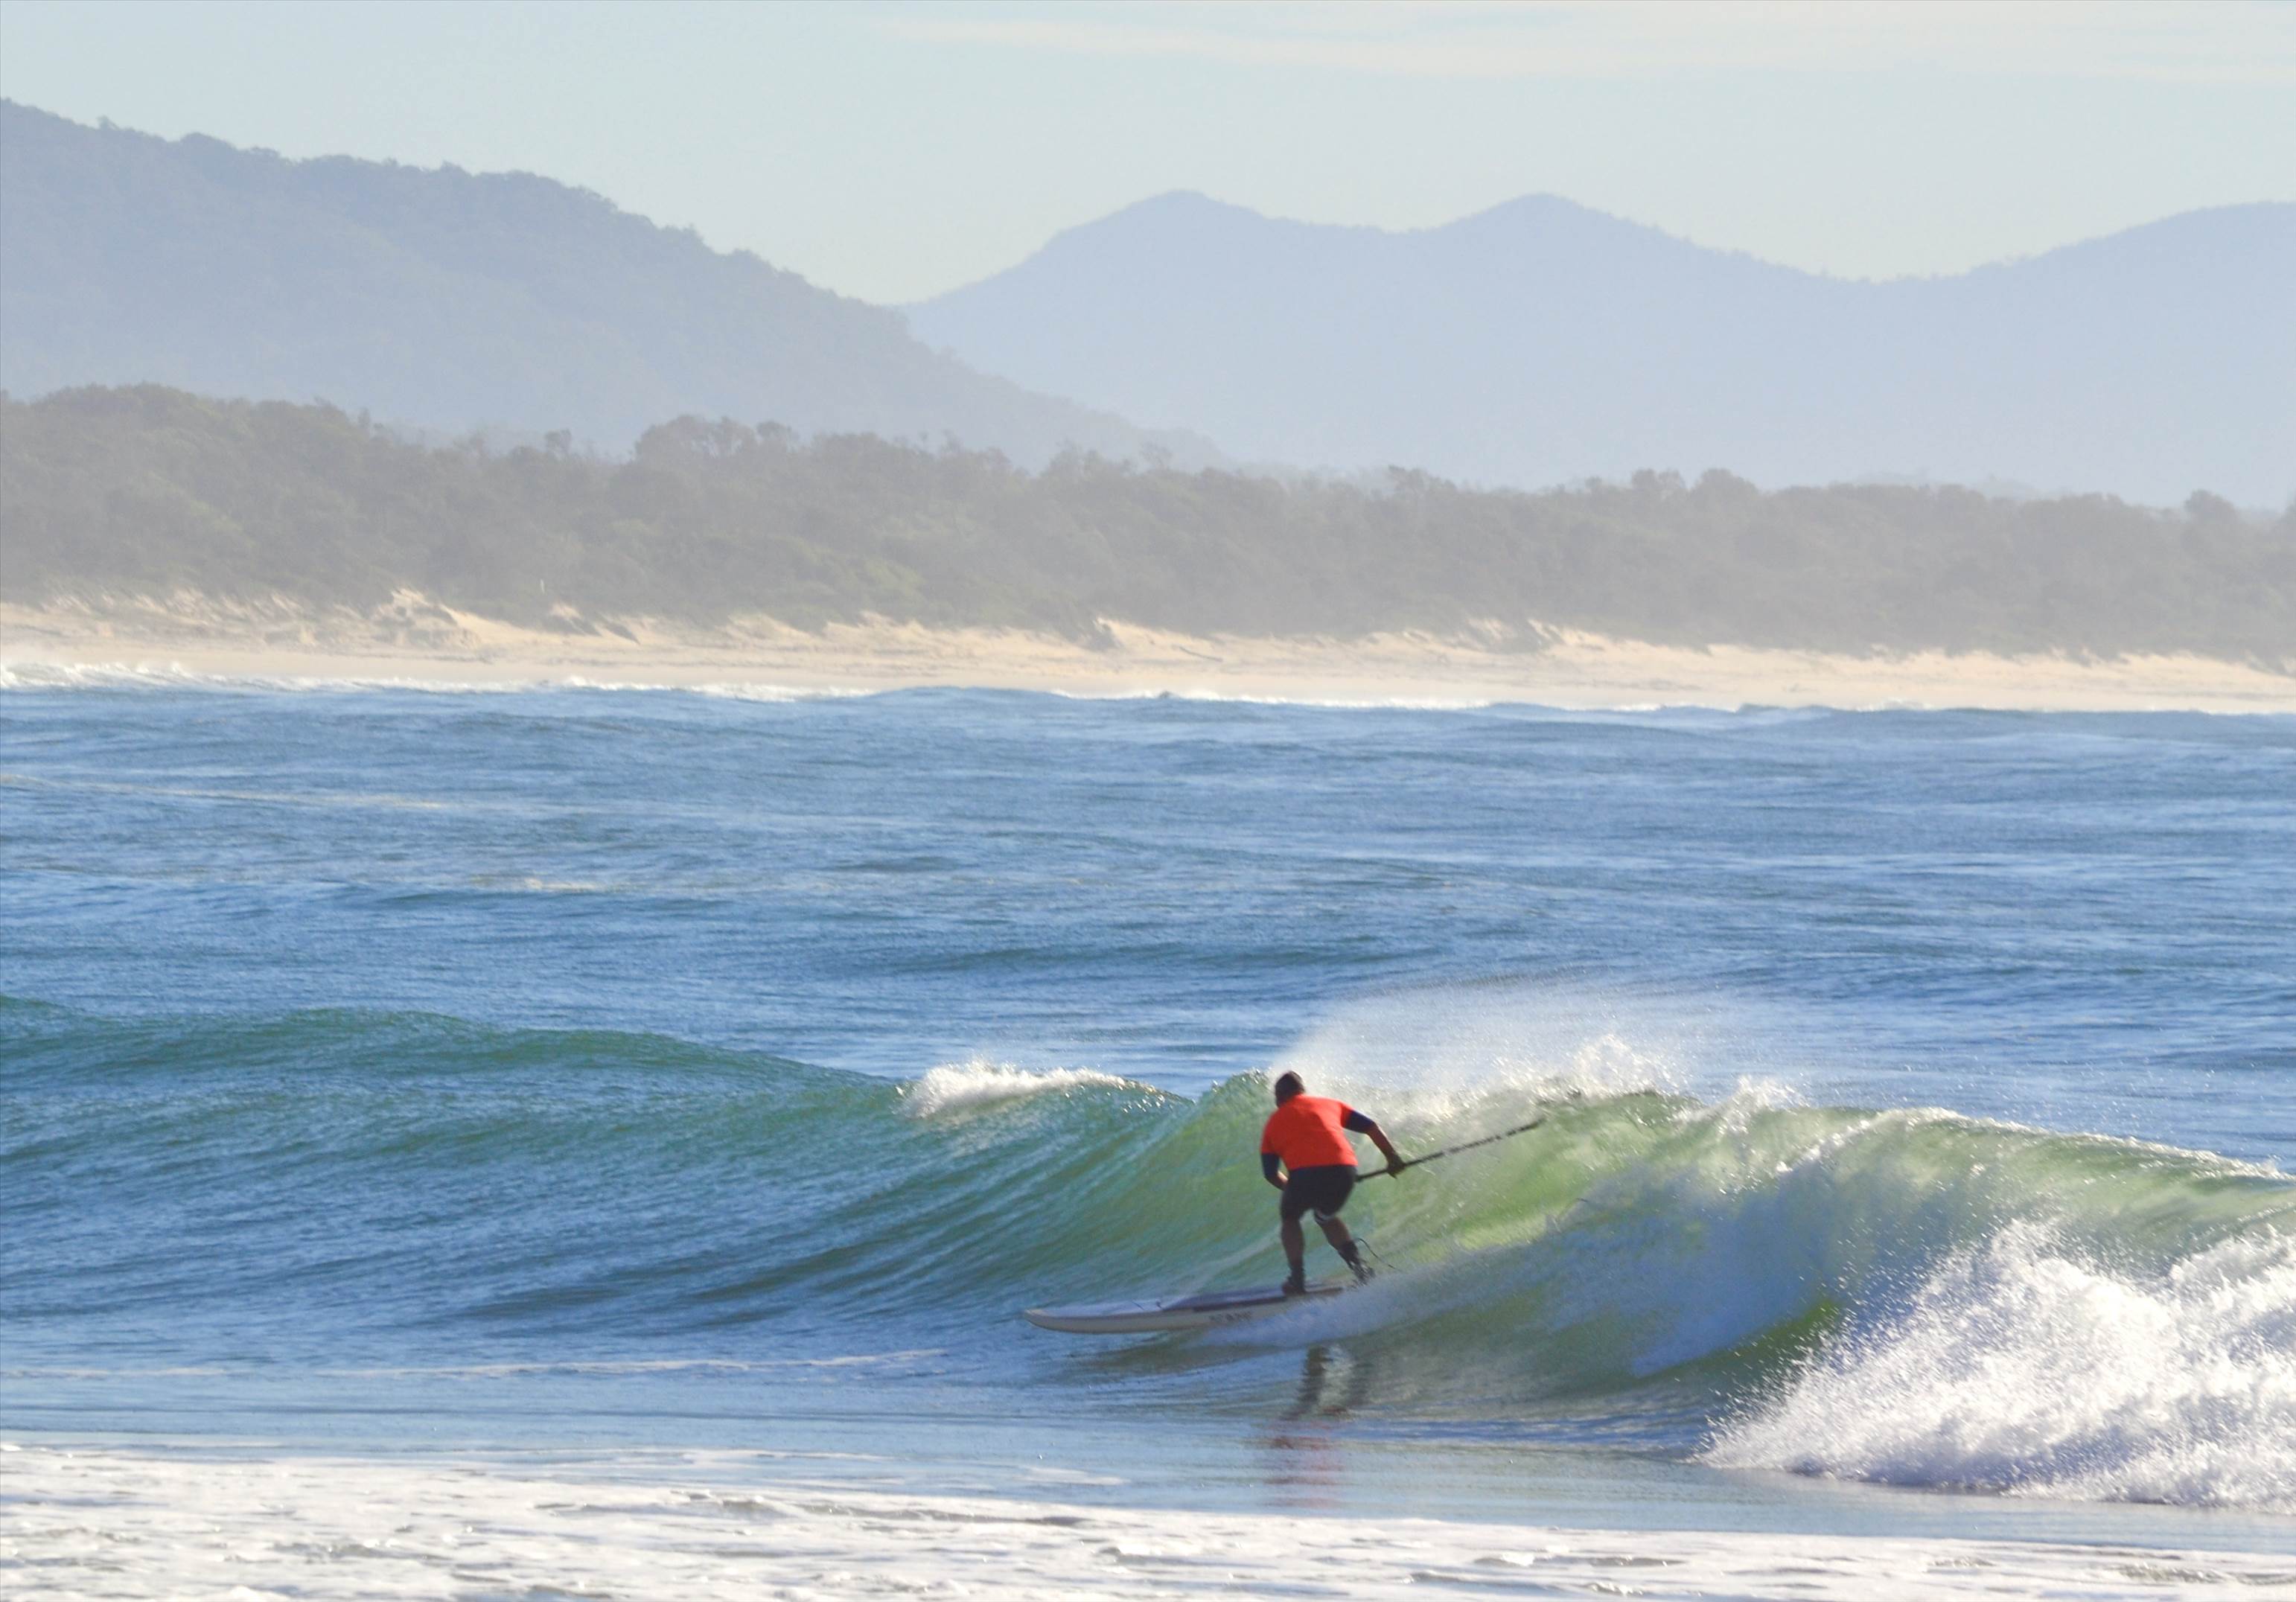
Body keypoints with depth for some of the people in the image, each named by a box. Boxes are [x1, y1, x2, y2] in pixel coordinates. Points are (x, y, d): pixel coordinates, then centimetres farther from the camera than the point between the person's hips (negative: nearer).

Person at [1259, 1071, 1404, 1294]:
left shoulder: (1274, 1123, 23)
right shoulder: (1329, 1105, 26)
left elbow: (1270, 1173, 23)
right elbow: (1371, 1127, 20)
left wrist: (1291, 1189, 40)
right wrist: (1392, 1157, 25)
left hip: (1305, 1174, -3)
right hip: (1343, 1170, 3)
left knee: (1289, 1218, 26)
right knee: (1326, 1217, 31)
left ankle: (1298, 1279, 13)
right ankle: (1356, 1261, 9)